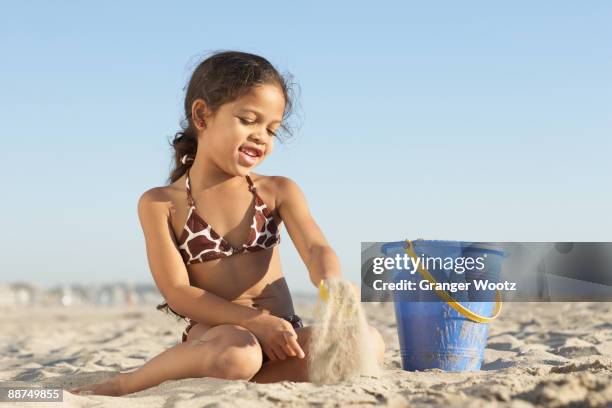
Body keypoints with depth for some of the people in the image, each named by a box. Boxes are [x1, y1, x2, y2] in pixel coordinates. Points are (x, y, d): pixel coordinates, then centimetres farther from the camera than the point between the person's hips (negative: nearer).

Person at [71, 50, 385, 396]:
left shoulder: (278, 192, 10)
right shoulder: (161, 204, 1)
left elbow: (316, 249, -5)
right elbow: (177, 293, -8)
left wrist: (330, 286, -31)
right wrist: (255, 321, -20)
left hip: (282, 337, 4)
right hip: (214, 331, -4)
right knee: (236, 351, -40)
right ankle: (127, 383, -14)